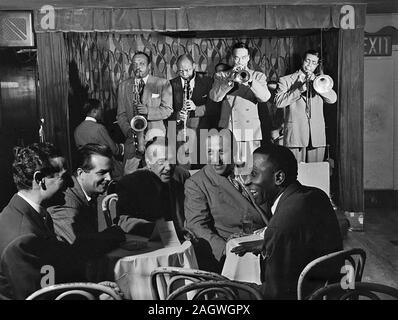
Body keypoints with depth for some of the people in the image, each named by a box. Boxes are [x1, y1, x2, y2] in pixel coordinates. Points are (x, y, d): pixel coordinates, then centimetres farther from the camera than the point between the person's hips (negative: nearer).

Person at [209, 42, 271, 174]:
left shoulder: (258, 76, 13)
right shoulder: (221, 76, 12)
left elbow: (265, 97, -6)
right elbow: (214, 97, -5)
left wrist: (249, 80, -19)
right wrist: (230, 80, -16)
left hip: (250, 131, 1)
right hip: (227, 130, 0)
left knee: (249, 171, -4)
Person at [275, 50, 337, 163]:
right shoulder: (286, 80, 10)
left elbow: (332, 99, 2)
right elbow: (279, 102, -5)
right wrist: (299, 90, -11)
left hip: (317, 136, 3)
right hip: (295, 135, -3)